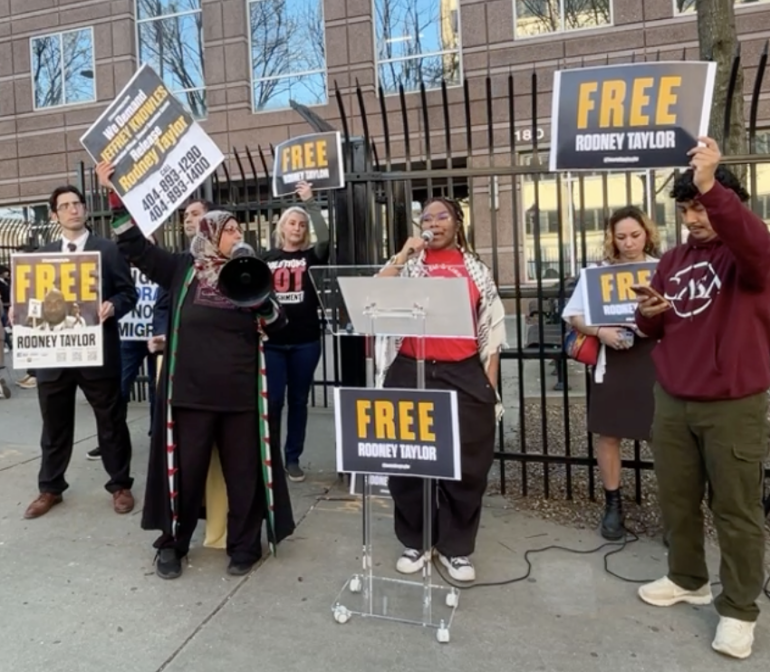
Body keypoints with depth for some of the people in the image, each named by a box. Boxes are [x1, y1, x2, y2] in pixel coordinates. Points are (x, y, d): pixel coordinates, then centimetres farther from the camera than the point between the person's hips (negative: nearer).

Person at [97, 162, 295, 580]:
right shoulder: (181, 269, 3)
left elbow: (276, 326, 5)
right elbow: (133, 245, 3)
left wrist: (261, 300, -14)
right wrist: (114, 193, -2)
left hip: (241, 392, 1)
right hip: (191, 390, -1)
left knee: (244, 470, 8)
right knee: (185, 469, 9)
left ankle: (244, 545, 25)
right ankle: (172, 543, 29)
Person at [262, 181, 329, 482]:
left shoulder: (311, 256, 5)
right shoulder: (266, 259, 7)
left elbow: (325, 236, -15)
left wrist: (310, 202, -15)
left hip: (306, 340, 0)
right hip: (273, 341, 0)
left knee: (299, 400, 8)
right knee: (272, 400, 0)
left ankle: (293, 458, 20)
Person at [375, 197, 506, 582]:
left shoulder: (476, 269, 10)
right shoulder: (409, 264, 9)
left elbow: (492, 329, 10)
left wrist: (490, 384, 5)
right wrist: (404, 254, -9)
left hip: (463, 376, 0)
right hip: (410, 373, 0)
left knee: (465, 464, 5)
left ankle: (455, 548, 23)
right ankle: (415, 542, 26)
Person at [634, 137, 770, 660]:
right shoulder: (673, 260, 12)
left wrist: (710, 184, -41)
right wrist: (648, 315, -6)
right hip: (672, 400, 6)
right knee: (677, 499, 15)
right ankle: (687, 580, 34)